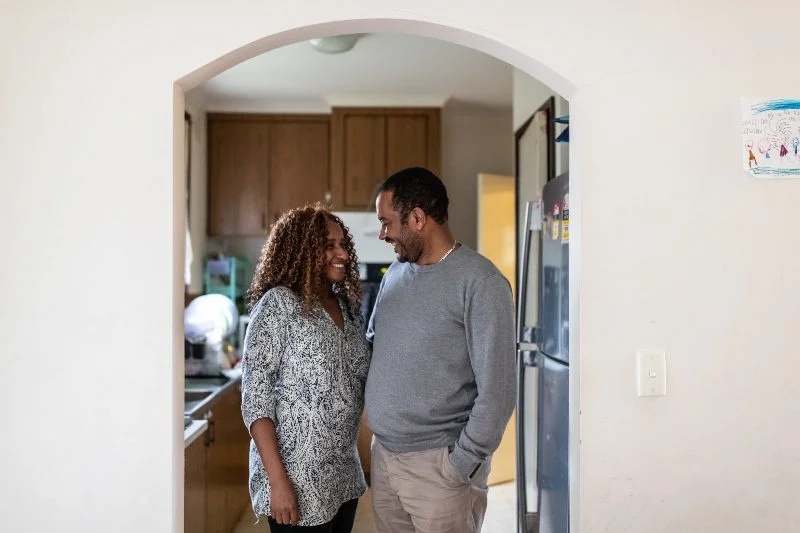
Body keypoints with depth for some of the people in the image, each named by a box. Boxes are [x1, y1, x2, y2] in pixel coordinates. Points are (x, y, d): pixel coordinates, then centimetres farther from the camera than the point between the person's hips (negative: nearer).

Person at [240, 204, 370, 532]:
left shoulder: (346, 305, 7)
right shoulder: (278, 303, -12)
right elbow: (255, 398, -15)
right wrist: (278, 481, -20)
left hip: (344, 474, 6)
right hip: (299, 478, -6)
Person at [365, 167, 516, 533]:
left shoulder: (479, 282, -14)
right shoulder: (394, 274, 8)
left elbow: (497, 388, -15)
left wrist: (463, 463, -13)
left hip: (437, 463, -6)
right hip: (383, 455, 6)